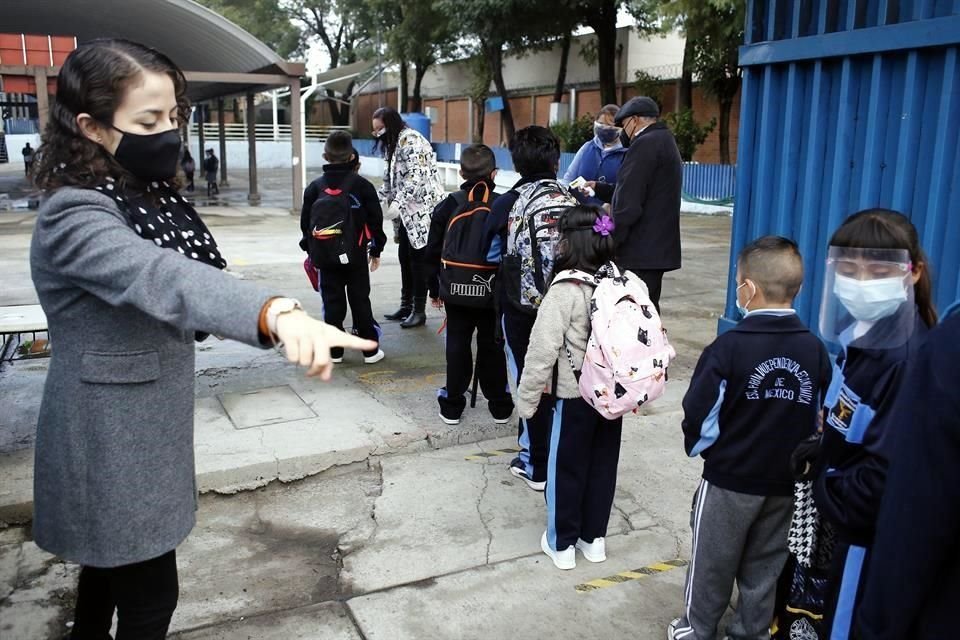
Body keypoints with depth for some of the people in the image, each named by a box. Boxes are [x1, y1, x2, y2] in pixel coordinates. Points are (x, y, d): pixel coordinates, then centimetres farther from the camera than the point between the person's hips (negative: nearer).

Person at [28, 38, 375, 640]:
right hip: (112, 438, -9)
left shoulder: (149, 195, 3)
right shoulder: (74, 217, -26)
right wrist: (278, 313, -63)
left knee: (114, 560, 27)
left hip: (144, 421, 9)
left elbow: (187, 271, 18)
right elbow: (158, 275, -47)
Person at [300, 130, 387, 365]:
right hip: (355, 255, -2)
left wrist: (311, 251, 17)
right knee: (360, 301, 5)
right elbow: (375, 220, -3)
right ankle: (370, 350, 9)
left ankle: (334, 350, 12)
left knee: (332, 302, 9)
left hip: (325, 256, 2)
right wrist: (376, 251, 8)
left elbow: (305, 222, 5)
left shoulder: (315, 186, 1)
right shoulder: (361, 185, -6)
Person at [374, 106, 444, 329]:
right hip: (407, 211, 9)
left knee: (418, 257, -4)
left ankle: (419, 310, 4)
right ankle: (406, 305, 22)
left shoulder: (410, 140, -15)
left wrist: (398, 203, -25)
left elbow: (417, 177, -23)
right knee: (405, 257, 12)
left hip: (422, 209, -9)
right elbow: (390, 180, 20)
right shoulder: (393, 143, 16)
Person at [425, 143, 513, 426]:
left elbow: (433, 251, 0)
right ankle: (499, 405, 21)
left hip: (456, 289, 0)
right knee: (492, 345, 12)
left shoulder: (448, 205, -4)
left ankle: (452, 405, 17)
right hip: (493, 292, 0)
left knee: (457, 345, 11)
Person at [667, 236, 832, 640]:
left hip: (729, 479, -4)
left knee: (712, 562, 16)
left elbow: (698, 412, -17)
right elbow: (822, 418, 1)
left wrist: (697, 447, 3)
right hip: (787, 483, 4)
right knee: (764, 565, 20)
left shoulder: (729, 347, -20)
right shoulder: (815, 350, -7)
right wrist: (795, 457, 16)